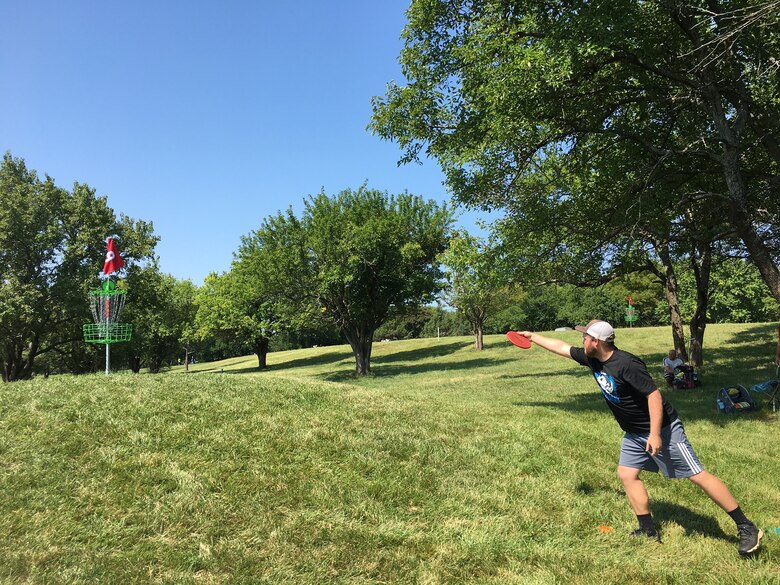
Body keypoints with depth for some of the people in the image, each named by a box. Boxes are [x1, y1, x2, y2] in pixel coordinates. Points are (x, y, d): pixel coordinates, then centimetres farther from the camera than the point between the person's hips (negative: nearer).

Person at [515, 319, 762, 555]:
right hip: (635, 433, 9)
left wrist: (655, 434, -27)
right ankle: (649, 531, 14)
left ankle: (747, 528, 5)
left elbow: (654, 394, -26)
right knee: (627, 474, 5)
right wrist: (532, 336, 13)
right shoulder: (592, 359, -1)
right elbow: (561, 347, 10)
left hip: (662, 428, -9)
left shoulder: (626, 364, -26)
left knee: (697, 475, -5)